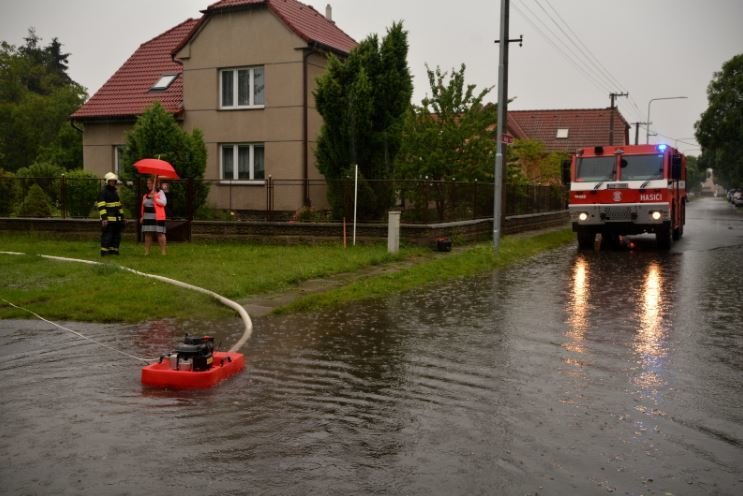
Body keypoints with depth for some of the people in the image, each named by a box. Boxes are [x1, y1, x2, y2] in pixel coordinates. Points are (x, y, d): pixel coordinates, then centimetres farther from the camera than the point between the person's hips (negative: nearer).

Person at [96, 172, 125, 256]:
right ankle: (104, 251, -3)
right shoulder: (103, 192, -8)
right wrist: (104, 218, -23)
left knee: (116, 235, 10)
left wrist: (122, 216, 20)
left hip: (116, 219, 8)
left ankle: (114, 250, 17)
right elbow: (101, 207, -15)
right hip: (108, 219, -8)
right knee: (107, 235, -8)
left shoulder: (115, 192, 20)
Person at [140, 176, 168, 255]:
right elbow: (143, 206, 20)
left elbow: (164, 203, -13)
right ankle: (146, 251, 12)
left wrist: (154, 197, -16)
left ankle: (163, 251, -4)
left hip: (158, 217, -6)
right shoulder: (146, 195, 17)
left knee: (160, 234, -6)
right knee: (147, 234, 7)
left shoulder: (160, 192, 0)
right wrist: (142, 216, 12)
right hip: (147, 217, 6)